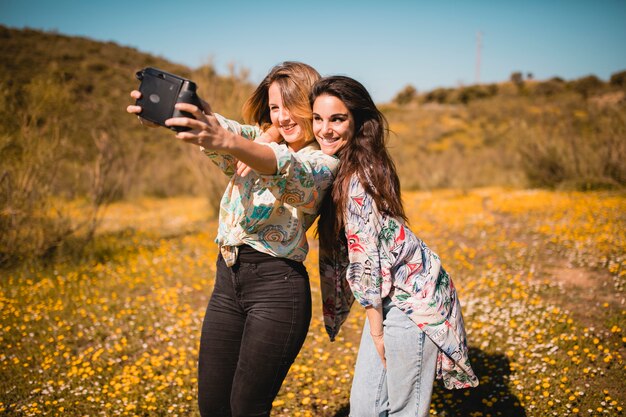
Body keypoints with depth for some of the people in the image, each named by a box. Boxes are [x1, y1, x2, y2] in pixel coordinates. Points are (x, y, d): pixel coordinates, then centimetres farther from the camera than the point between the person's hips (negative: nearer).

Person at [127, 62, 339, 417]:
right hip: (228, 280, 6)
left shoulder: (322, 163, -2)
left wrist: (228, 142, -46)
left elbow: (289, 170, -26)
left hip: (277, 285, -6)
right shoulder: (258, 139, 13)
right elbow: (218, 129, -9)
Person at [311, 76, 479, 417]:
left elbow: (366, 261, -19)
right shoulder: (344, 167, 6)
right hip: (392, 297, 9)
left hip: (414, 298, -9)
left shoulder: (355, 178, -21)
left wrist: (376, 332, -13)